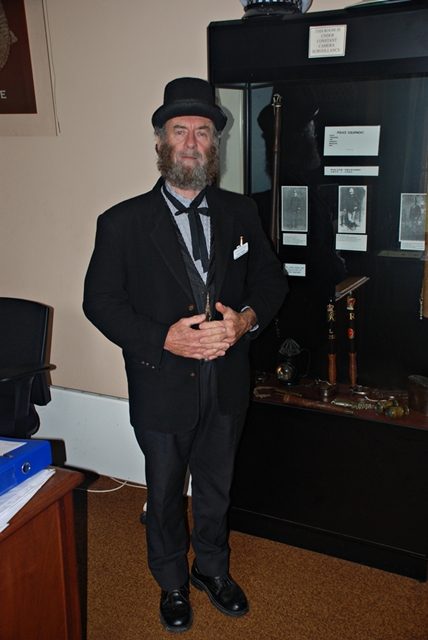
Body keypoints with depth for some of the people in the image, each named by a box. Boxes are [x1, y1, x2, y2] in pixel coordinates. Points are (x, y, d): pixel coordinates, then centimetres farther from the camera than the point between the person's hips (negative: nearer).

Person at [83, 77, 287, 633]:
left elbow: (271, 280, 5)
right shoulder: (122, 222, -10)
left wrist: (246, 318, -17)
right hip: (162, 389, -2)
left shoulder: (241, 212, 0)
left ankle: (212, 568, 50)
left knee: (217, 487, 23)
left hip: (227, 385, 3)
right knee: (165, 493, 18)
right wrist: (164, 338, -23)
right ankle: (172, 583, 45)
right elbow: (100, 300, -9)